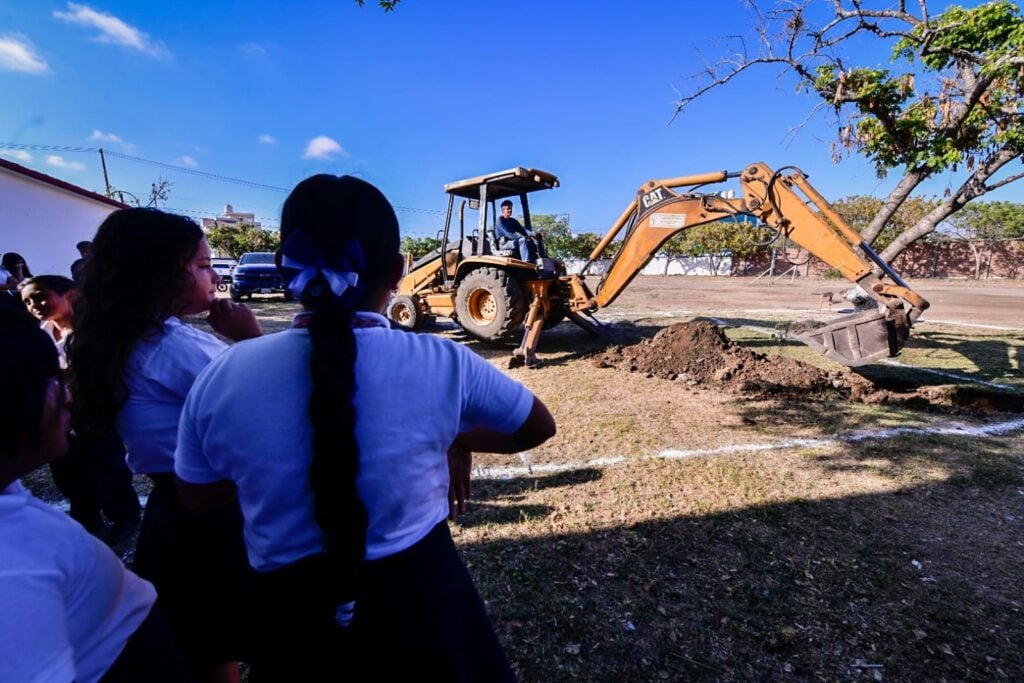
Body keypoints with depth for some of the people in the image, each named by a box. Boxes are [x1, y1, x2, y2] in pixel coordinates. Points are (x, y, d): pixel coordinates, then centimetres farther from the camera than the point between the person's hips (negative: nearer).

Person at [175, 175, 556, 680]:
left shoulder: (221, 378, -15)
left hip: (288, 614, 2)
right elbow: (538, 427, -3)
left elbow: (198, 497, 4)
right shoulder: (443, 364, -21)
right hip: (417, 600, -1)